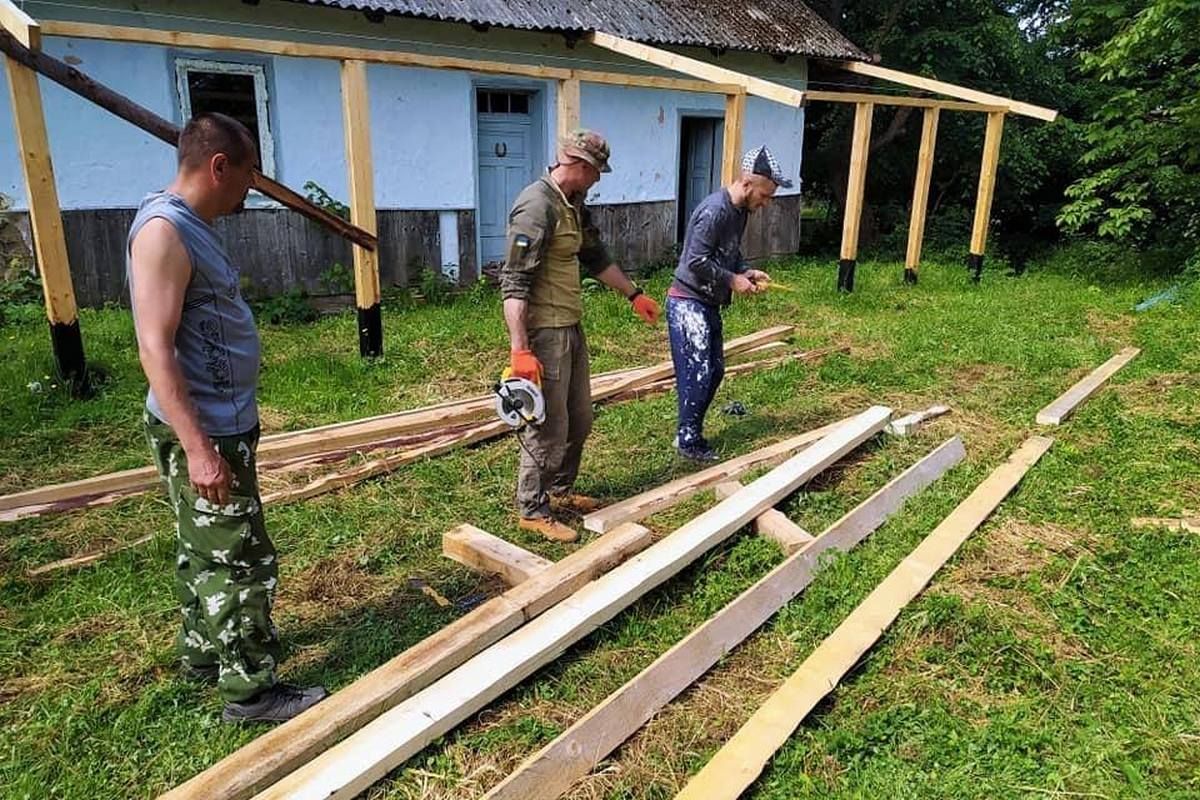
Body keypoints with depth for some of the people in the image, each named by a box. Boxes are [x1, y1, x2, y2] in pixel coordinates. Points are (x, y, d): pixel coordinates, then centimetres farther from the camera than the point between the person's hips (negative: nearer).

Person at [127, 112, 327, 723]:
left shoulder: (193, 226, 12)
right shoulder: (163, 230, -18)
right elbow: (156, 350, -24)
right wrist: (197, 448, -27)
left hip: (223, 423, 10)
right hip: (201, 432, -10)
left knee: (204, 552, 20)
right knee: (240, 560, -1)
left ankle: (203, 652, 36)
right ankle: (251, 689, 11)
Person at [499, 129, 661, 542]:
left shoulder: (574, 204, 11)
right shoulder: (536, 206, -19)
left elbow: (596, 257, 25)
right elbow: (514, 283, -24)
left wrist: (634, 295, 30)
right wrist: (520, 350, -29)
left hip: (571, 328, 10)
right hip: (544, 332, -10)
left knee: (579, 419, 19)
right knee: (548, 427, 0)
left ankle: (560, 491, 36)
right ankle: (533, 510, 16)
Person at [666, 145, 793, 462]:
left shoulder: (740, 210, 9)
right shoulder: (715, 210, -21)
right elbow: (696, 261, -24)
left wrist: (747, 272, 4)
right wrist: (732, 281, -15)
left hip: (708, 303, 10)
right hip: (688, 302, -10)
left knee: (714, 370, 13)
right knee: (697, 373, -6)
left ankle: (691, 433, 25)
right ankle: (689, 442, 6)